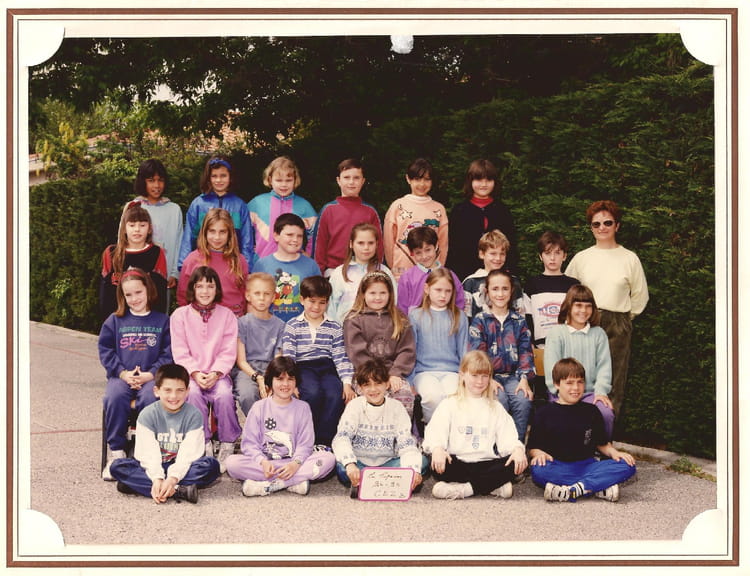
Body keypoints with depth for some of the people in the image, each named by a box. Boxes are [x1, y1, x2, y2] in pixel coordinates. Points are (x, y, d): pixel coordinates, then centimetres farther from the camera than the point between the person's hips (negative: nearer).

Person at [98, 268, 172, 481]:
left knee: (150, 398, -34)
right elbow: (105, 351, 7)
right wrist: (123, 373, -7)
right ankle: (116, 452, -21)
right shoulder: (115, 321, 13)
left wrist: (151, 374, -11)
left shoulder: (162, 321, 9)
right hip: (122, 376, 2)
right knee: (114, 398, -31)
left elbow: (168, 354, 4)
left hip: (151, 377, -1)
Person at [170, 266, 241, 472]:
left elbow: (229, 352, 1)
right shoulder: (179, 315, 5)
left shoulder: (226, 315, 7)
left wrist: (215, 373, -15)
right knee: (193, 393, -32)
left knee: (224, 394, -31)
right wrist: (195, 373, -15)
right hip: (190, 373, 0)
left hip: (218, 374, 0)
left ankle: (227, 446, -15)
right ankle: (205, 445, -21)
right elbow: (180, 352, -1)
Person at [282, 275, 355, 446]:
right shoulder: (293, 326, 12)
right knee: (313, 393, -34)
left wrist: (347, 383, -6)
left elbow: (341, 358, 7)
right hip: (303, 368, -2)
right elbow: (288, 357, 2)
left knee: (336, 395, -31)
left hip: (327, 368, 2)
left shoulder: (334, 327, 16)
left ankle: (323, 441, -22)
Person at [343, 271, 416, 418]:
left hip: (393, 373, 2)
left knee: (406, 393, -27)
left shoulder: (400, 320, 16)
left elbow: (407, 350, 9)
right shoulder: (354, 320, 7)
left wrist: (395, 373, -7)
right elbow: (357, 353, -2)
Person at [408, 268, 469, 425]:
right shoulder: (416, 316, 9)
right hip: (424, 371, -1)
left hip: (451, 371, 1)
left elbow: (464, 352, 16)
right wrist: (410, 382, 0)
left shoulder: (459, 318, 14)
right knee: (434, 396, -34)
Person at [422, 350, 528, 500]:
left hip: (486, 464, 2)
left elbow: (507, 435, 7)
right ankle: (494, 486, -25)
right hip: (458, 463, -2)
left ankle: (464, 489, -28)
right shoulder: (449, 404, 10)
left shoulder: (496, 408, 20)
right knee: (439, 466, -34)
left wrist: (517, 449, -17)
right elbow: (436, 430, -6)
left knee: (515, 463, -26)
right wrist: (436, 448, -28)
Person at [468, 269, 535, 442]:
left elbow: (525, 351, 8)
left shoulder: (519, 321, 15)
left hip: (513, 376, 2)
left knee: (523, 400, -27)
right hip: (488, 375, -2)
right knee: (500, 400, -31)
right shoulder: (480, 321, 7)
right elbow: (477, 353, -3)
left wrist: (524, 378, -9)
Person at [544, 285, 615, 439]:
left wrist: (601, 391, -6)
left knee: (606, 414, -27)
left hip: (590, 392, 2)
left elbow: (604, 365, 9)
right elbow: (552, 369, -2)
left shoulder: (599, 334, 14)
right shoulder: (556, 333, 5)